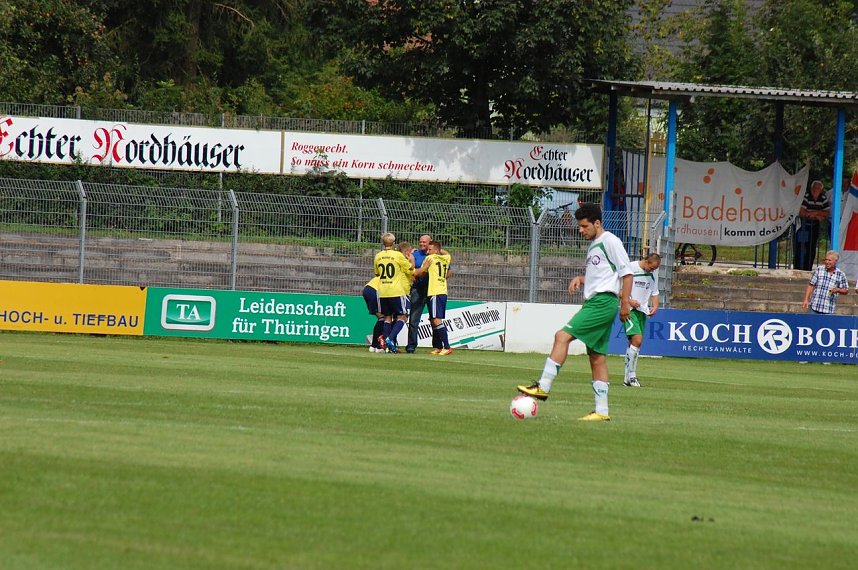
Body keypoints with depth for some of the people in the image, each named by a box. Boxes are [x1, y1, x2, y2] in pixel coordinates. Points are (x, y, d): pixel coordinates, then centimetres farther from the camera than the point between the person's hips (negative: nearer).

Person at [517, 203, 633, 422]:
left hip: (603, 302, -10)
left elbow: (626, 273, -9)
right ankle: (602, 411, 7)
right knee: (597, 357, 7)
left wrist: (625, 303, -13)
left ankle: (543, 387, -22)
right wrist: (580, 279, 12)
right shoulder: (593, 245, 21)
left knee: (562, 336, -18)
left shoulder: (610, 242, -7)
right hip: (594, 303, 10)